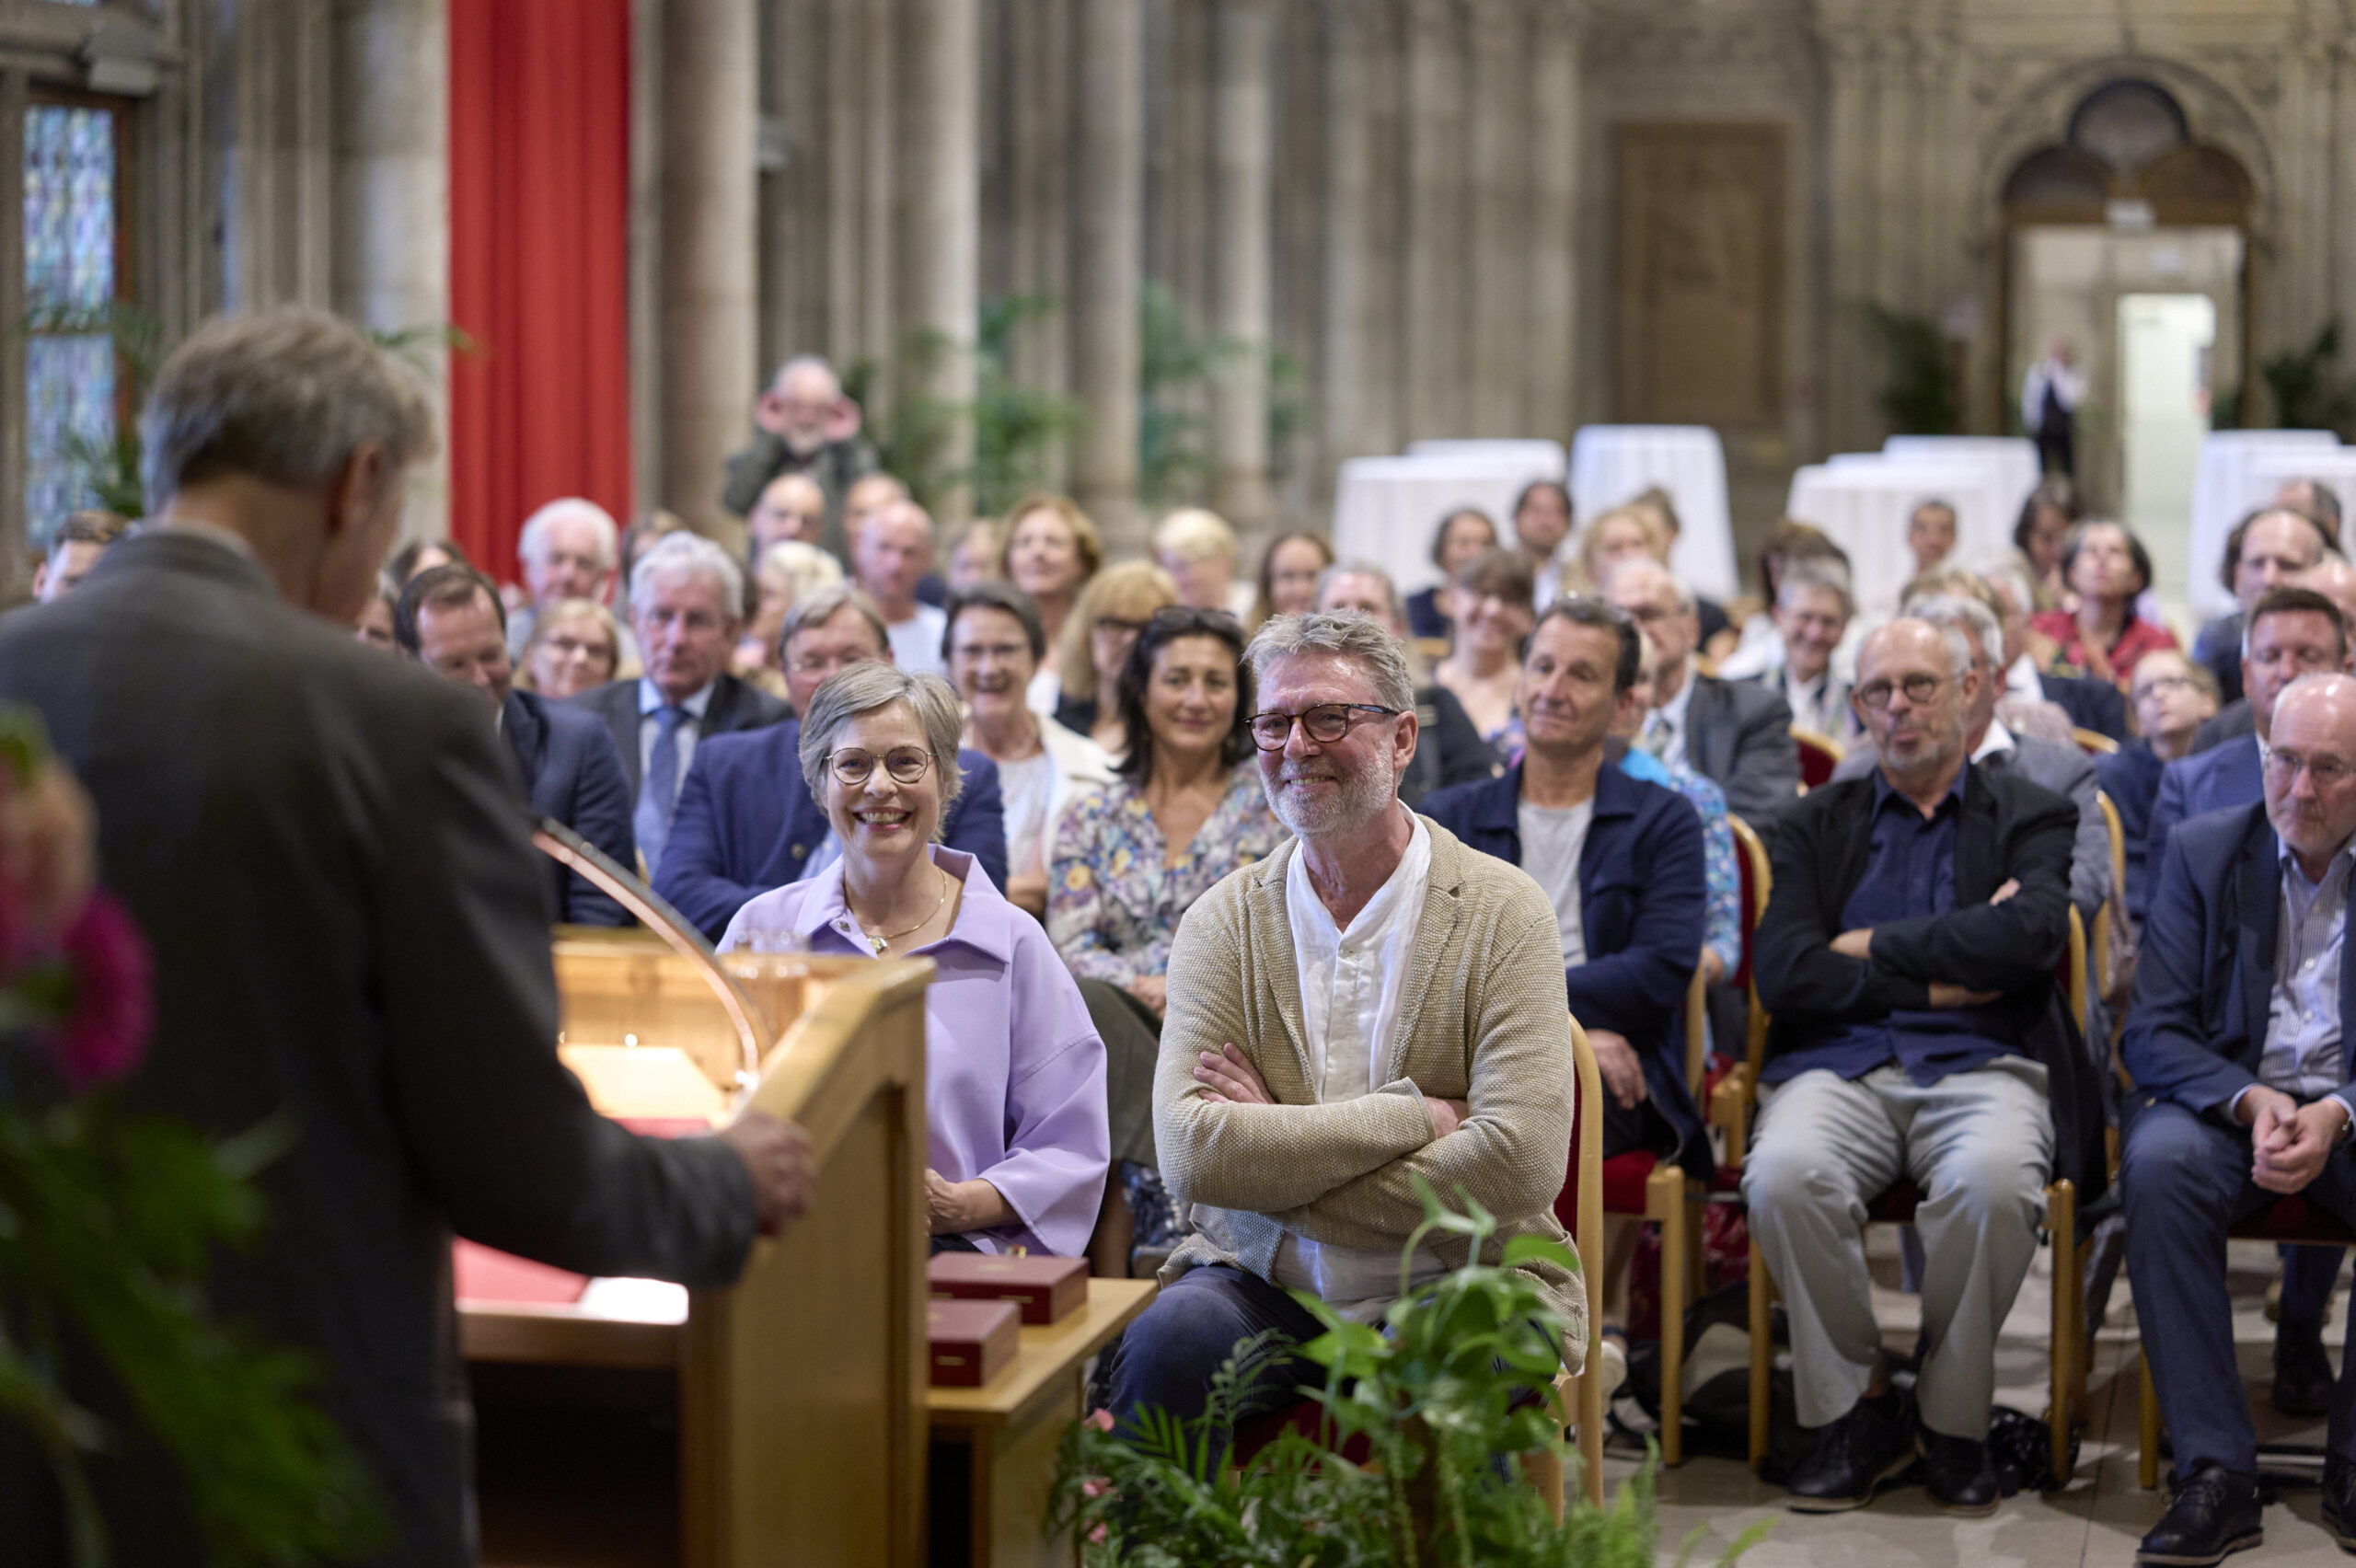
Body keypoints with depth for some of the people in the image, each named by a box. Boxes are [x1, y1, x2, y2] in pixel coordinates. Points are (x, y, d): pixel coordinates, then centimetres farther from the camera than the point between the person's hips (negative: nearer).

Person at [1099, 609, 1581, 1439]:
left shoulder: (1503, 911, -2)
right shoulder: (1223, 921, 5)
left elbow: (1518, 1167, -15)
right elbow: (1190, 1152, -11)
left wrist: (1275, 1151, -12)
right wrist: (1413, 1116, -16)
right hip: (1261, 1286, 2)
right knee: (1170, 1343, -31)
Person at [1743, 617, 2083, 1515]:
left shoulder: (2030, 817, 15)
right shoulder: (1818, 824, 20)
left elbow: (2033, 934, -8)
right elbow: (1782, 972, 3)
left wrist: (1873, 946, -2)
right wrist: (1938, 979, -3)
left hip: (1979, 1067, -1)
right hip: (1838, 1065, 1)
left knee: (1993, 1181, -36)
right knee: (1784, 1174, -33)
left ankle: (1954, 1423, -13)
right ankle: (1858, 1411, -12)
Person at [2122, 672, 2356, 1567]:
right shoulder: (2204, 852, 6)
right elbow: (2152, 1033, 0)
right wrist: (2252, 1103, -19)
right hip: (2227, 1097, 1)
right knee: (2159, 1163, -33)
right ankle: (2215, 1472, -30)